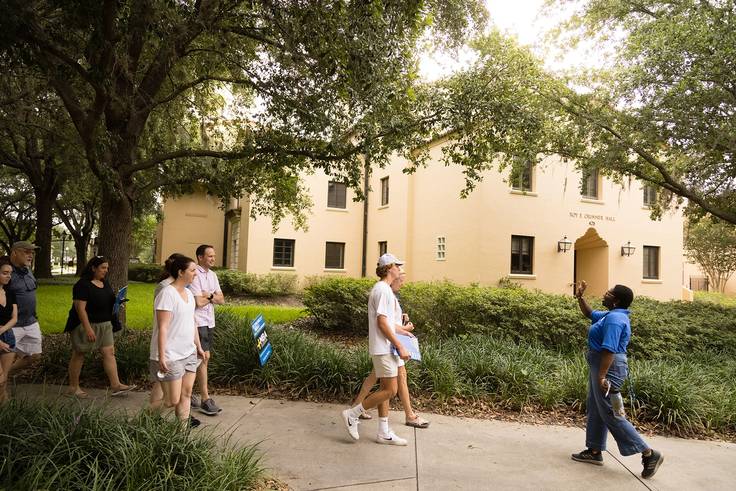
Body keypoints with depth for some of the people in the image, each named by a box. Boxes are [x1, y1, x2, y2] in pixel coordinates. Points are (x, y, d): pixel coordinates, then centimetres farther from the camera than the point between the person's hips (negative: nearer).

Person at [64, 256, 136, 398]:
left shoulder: (105, 283, 9)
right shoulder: (83, 285, -16)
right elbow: (80, 308, -21)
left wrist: (117, 300, -1)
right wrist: (88, 329, -25)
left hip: (104, 325, 7)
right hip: (85, 324, -7)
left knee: (109, 353, 2)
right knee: (79, 355, 7)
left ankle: (116, 385, 2)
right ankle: (73, 387, 19)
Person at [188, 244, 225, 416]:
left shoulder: (212, 275, 13)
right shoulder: (194, 275, -13)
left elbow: (221, 300, 9)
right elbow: (198, 302, -20)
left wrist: (209, 295, -9)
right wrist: (212, 296, -3)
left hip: (209, 322, 8)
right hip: (198, 322, -8)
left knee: (199, 359, 12)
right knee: (204, 357, -10)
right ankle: (205, 400, -6)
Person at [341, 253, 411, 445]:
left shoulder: (383, 289, 16)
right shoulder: (383, 290, -15)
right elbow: (382, 323, -20)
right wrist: (400, 346, -19)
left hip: (385, 348, 10)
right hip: (383, 348, -10)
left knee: (385, 389, 11)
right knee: (390, 390, -7)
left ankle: (384, 433, 17)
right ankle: (352, 414, 2)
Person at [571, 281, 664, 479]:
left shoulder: (614, 318, -21)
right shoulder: (610, 315, 12)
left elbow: (609, 349, -27)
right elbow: (589, 313, 31)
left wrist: (601, 376, -29)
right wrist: (580, 297, 19)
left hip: (608, 367, -11)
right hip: (600, 366, 11)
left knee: (610, 414, -5)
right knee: (595, 409, 15)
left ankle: (649, 454, 2)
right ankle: (594, 452, 23)